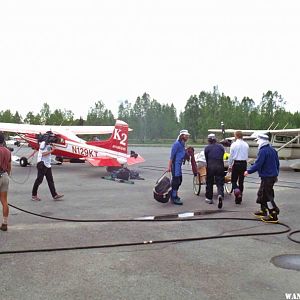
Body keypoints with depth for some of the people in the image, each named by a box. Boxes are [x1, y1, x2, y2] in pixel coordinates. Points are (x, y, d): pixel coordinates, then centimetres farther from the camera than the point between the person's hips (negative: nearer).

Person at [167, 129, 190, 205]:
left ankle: (173, 195, 30)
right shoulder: (177, 144, -14)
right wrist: (169, 166, -19)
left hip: (179, 164, 10)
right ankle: (174, 198, 0)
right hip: (175, 164, -10)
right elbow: (172, 155, -17)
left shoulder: (183, 144, 14)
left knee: (179, 180, 16)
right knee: (176, 180, -6)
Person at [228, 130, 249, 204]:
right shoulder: (246, 145, 5)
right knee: (241, 181, 10)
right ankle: (239, 199, 15)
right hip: (244, 163, 4)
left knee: (233, 180, 8)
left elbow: (231, 156, -5)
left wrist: (229, 166, 3)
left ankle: (236, 190, -22)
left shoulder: (234, 144, -7)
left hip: (236, 163, -4)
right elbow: (247, 156, 8)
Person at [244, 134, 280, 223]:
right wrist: (276, 174, 27)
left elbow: (257, 164, -21)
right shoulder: (272, 150, 11)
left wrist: (248, 171, -10)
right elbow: (277, 163, 18)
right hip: (273, 175, 10)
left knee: (268, 196, -4)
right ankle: (263, 211, 28)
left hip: (267, 177, -10)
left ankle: (273, 216, -2)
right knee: (261, 193, 20)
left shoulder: (263, 151, -18)